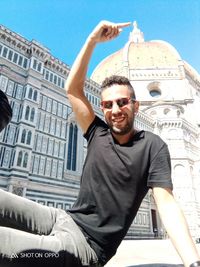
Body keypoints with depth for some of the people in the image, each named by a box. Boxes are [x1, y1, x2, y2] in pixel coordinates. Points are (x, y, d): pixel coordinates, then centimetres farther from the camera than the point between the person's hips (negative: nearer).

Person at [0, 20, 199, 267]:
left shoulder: (152, 145, -5)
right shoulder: (97, 134, 6)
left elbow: (166, 204, -12)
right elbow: (72, 88, 6)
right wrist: (93, 39, 1)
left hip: (86, 245, -5)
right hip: (63, 218, 5)